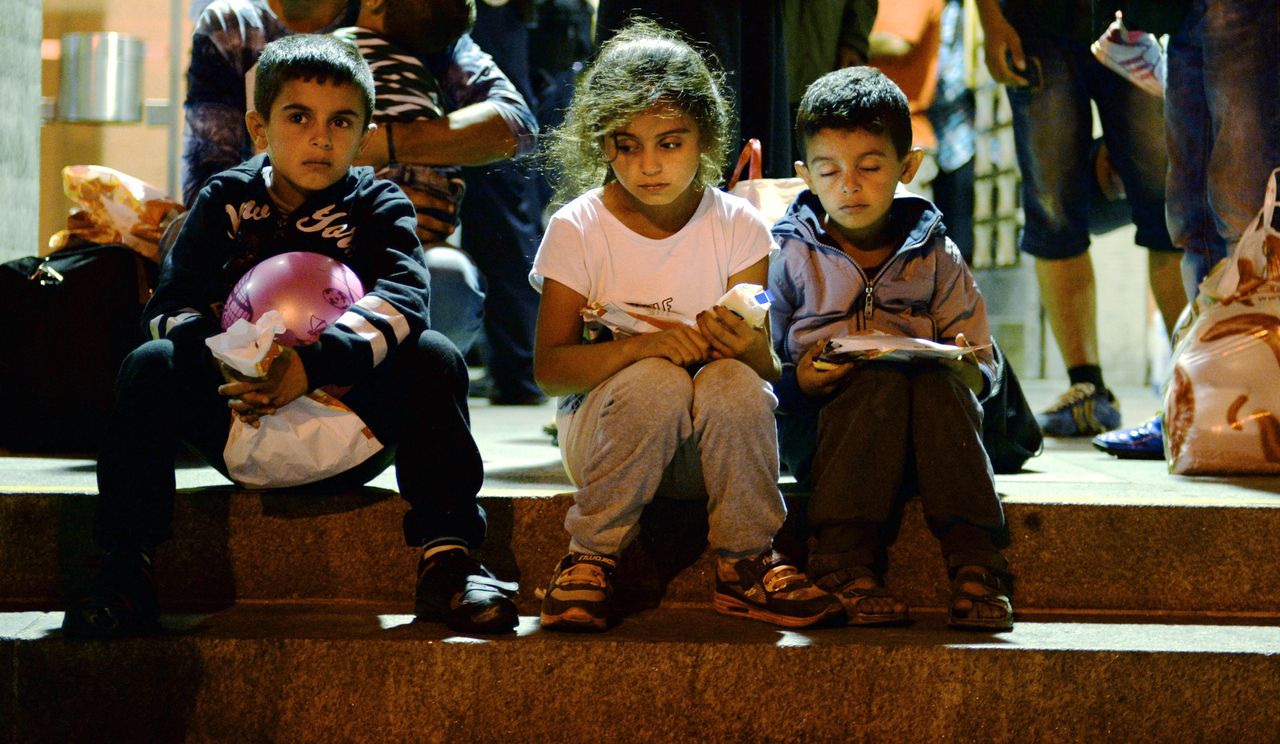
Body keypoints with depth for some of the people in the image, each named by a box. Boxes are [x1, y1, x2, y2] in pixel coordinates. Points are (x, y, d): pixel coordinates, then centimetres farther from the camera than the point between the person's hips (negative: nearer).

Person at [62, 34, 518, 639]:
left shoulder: (378, 204, 2)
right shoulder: (224, 200, 6)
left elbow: (403, 295, -19)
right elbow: (173, 304, -6)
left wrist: (316, 360, -37)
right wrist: (223, 364, -30)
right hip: (240, 426, 1)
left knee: (433, 357, -25)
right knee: (151, 364, -23)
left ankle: (446, 562, -25)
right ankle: (126, 571, -20)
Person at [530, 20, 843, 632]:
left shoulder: (737, 226, -3)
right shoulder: (577, 228, -6)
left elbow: (768, 371, -7)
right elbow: (549, 367, -12)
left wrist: (749, 348, -32)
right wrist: (645, 344, -29)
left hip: (710, 446, 1)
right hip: (604, 430, -1)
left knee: (735, 380, -31)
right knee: (658, 381, -33)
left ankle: (746, 565, -14)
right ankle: (590, 558, -17)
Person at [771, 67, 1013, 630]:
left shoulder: (934, 257, 13)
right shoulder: (789, 257, 8)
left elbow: (984, 368, 10)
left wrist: (963, 369, -14)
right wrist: (800, 379, -19)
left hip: (923, 426, 2)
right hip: (819, 426, -1)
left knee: (938, 383, -31)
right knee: (880, 381, -33)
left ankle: (973, 562, -36)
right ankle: (843, 561, -36)